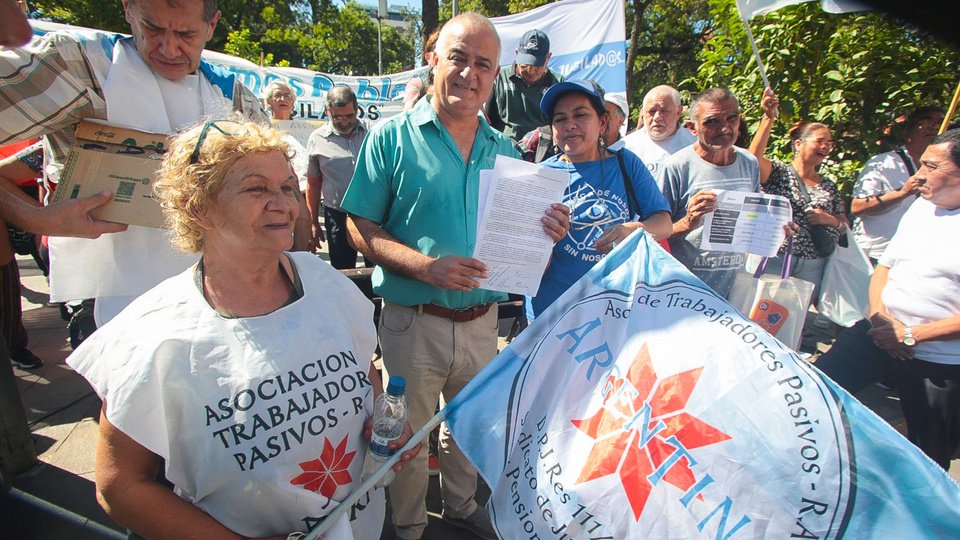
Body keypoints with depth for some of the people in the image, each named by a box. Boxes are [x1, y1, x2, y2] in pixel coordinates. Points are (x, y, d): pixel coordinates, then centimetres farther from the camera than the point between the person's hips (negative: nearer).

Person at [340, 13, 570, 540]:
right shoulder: (393, 137, -8)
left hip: (482, 320, 5)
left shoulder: (504, 150, 5)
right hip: (413, 321, -4)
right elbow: (361, 228, -11)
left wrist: (543, 231, -13)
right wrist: (427, 266, -25)